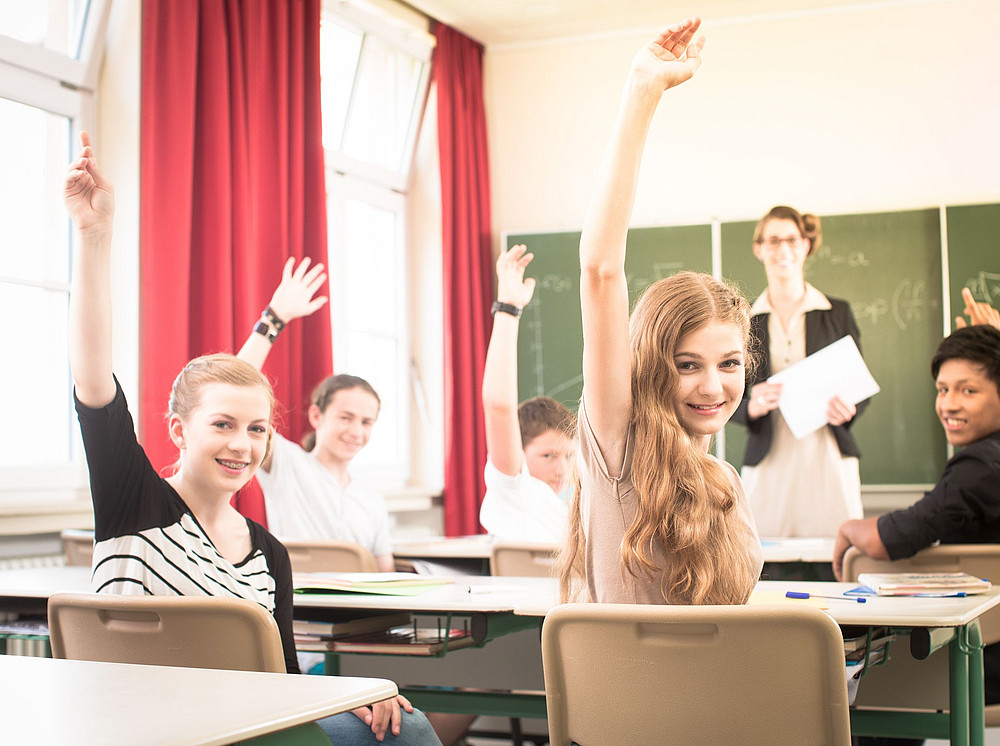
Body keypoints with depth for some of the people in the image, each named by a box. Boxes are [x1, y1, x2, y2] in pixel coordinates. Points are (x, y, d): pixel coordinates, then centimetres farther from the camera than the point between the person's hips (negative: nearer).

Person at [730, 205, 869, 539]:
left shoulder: (838, 312, 10)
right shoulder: (744, 321, 9)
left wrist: (847, 409, -11)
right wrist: (753, 406, -14)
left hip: (828, 460, 0)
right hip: (768, 463, 0)